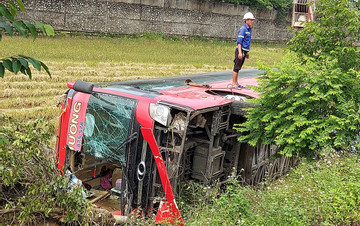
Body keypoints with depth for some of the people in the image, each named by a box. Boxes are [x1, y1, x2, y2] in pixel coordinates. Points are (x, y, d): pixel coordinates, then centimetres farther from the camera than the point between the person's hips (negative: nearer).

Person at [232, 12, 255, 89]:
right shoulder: (243, 29, -12)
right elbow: (239, 41, -18)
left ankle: (236, 83, 16)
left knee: (238, 68, 11)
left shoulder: (248, 29, 16)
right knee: (236, 67, -6)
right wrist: (240, 52, -25)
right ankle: (234, 84, -5)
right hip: (240, 50, -9)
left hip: (244, 51, 9)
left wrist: (247, 52, 25)